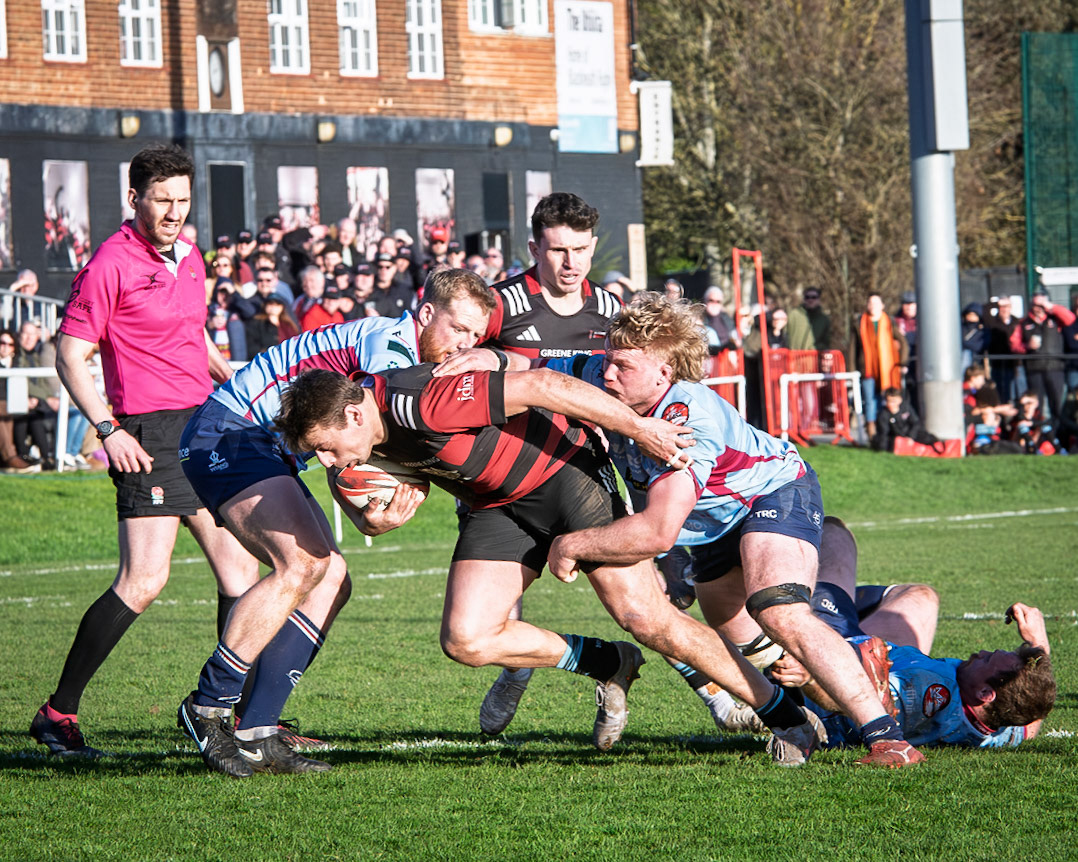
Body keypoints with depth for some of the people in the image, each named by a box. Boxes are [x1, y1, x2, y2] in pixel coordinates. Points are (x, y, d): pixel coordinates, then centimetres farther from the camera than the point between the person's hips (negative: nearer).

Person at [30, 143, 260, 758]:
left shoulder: (188, 256, 14)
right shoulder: (112, 263, -11)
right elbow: (71, 355, -11)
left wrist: (230, 375, 14)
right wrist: (108, 429, -20)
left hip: (204, 425, 9)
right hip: (152, 433, -9)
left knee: (239, 566, 8)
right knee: (144, 579, -15)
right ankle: (58, 713, -9)